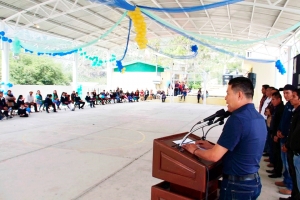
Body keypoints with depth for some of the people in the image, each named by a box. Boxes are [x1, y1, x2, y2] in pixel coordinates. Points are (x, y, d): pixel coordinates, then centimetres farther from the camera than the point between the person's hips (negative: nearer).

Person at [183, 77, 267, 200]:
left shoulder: (237, 119, -25)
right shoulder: (258, 118, 4)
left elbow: (214, 156, -24)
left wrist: (194, 150, -6)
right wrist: (212, 146, 12)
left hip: (237, 185, -8)